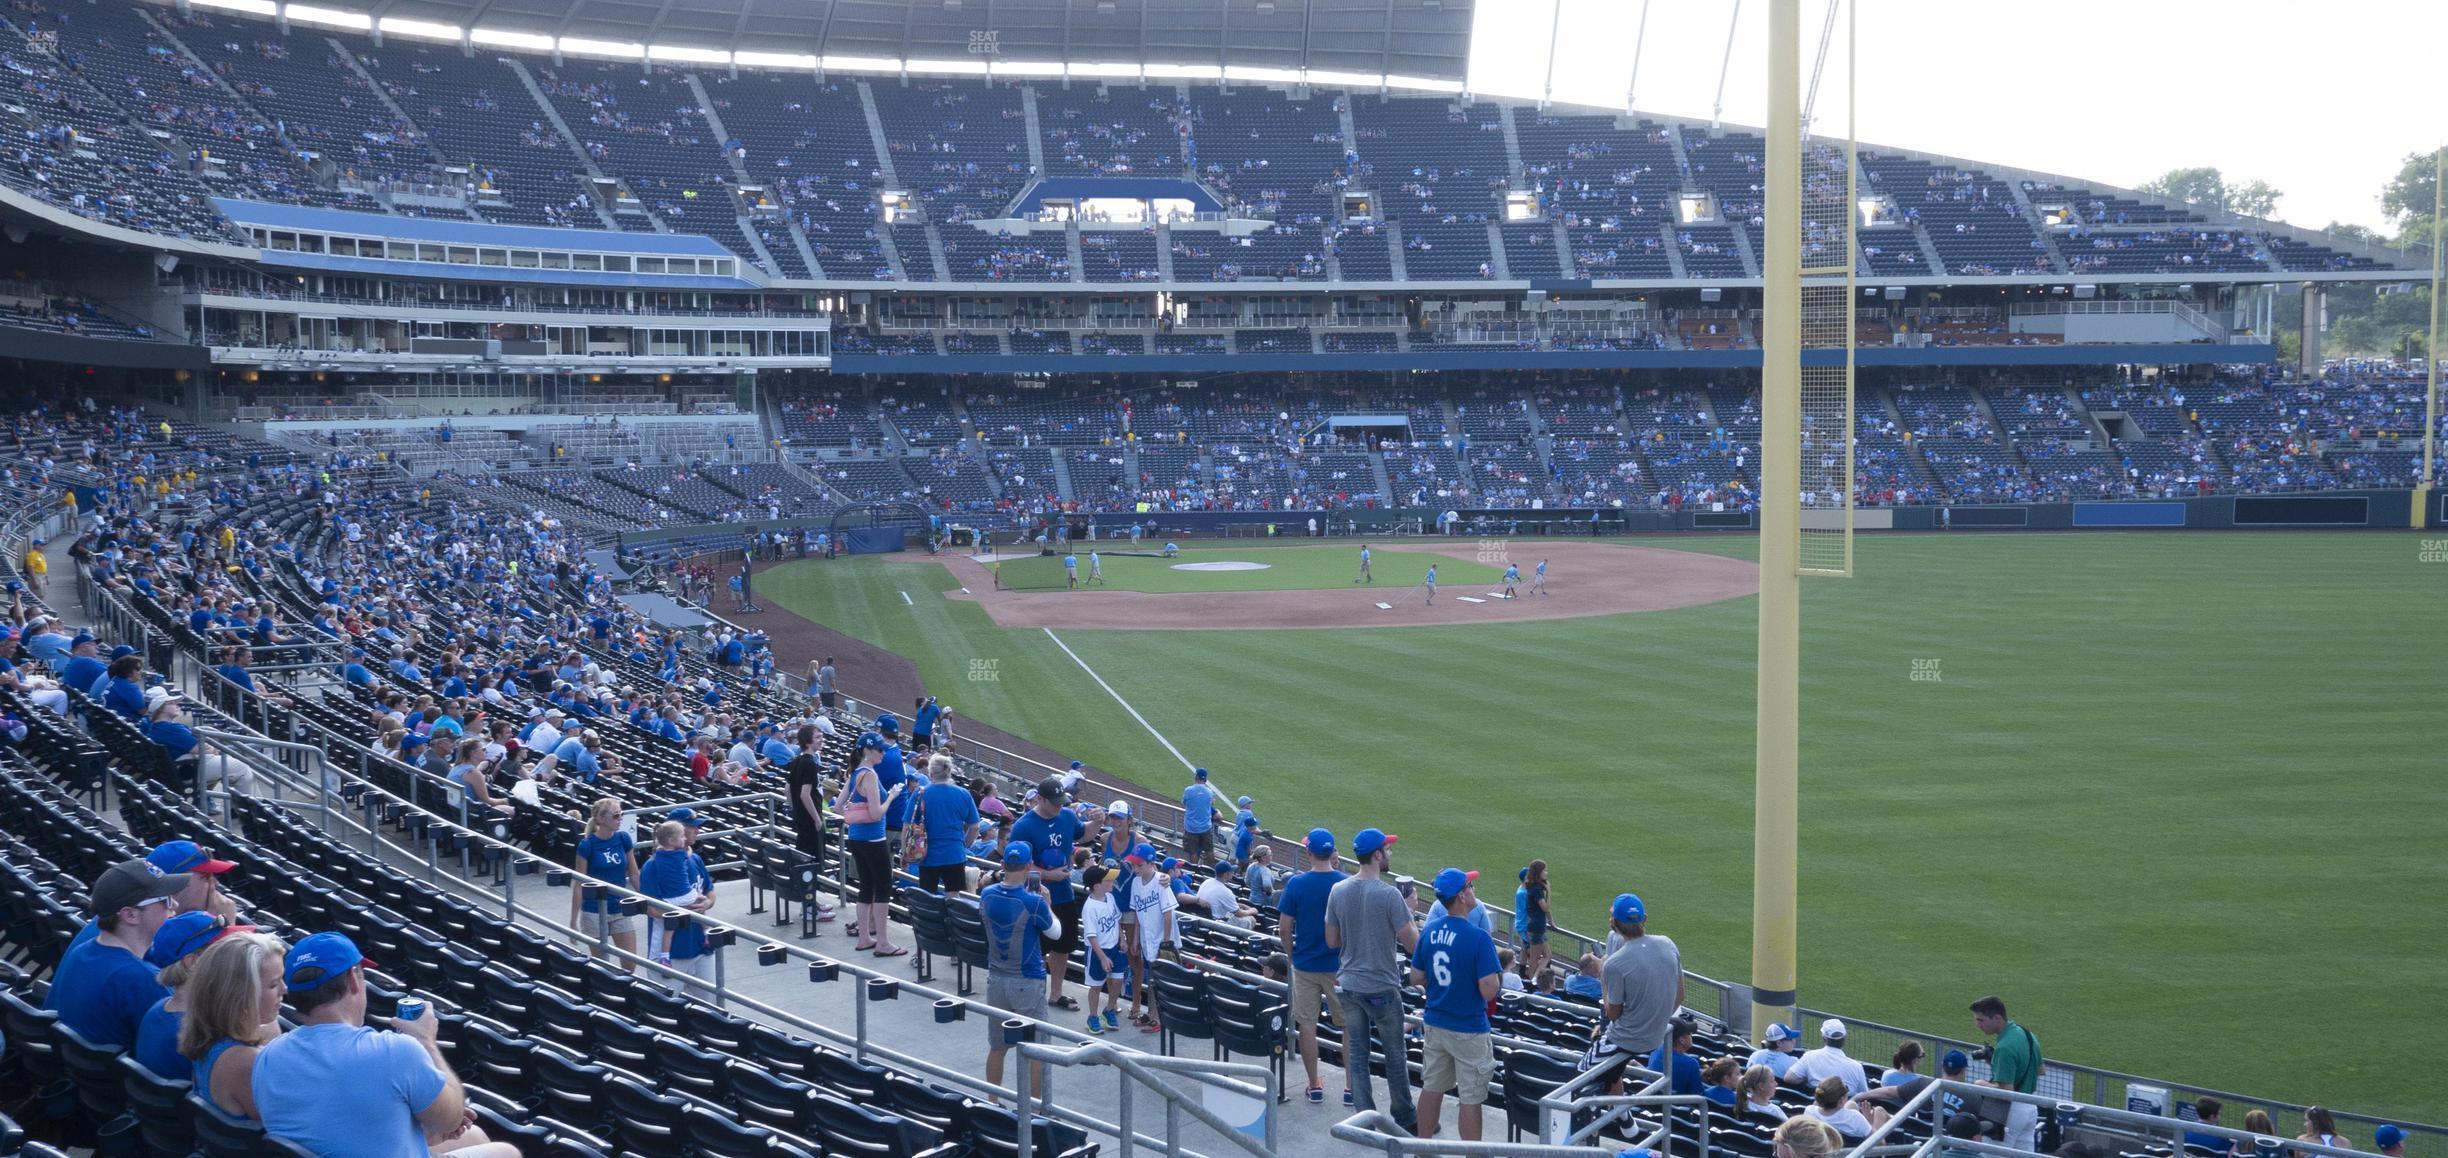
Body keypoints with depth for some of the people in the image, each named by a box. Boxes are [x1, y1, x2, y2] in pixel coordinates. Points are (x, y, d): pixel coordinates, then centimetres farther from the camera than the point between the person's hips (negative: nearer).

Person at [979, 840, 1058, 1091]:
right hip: (1028, 983, -5)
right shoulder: (1033, 902, -20)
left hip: (996, 979, 5)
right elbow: (1055, 933, -4)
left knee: (996, 1047, 17)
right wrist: (1047, 903, 8)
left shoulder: (987, 895, -5)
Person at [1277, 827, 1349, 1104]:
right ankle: (1351, 1087, 13)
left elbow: (1284, 929, -6)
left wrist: (1293, 955, 10)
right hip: (1340, 965, 0)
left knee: (1307, 1024, 10)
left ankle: (1314, 1086, 15)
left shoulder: (1296, 884, -10)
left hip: (1305, 965, 0)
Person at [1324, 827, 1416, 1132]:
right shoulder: (1389, 895, -18)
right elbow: (1413, 944, -15)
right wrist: (1408, 916, 3)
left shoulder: (1338, 891, -1)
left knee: (1356, 1055, 10)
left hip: (1349, 985, 5)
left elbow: (1332, 941, 8)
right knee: (1395, 1056, 10)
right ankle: (1404, 1119, 22)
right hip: (1382, 987, -5)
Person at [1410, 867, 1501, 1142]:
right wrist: (1499, 974, -3)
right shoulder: (1479, 938, -22)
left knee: (1431, 1088, 17)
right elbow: (1489, 991, -23)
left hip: (1433, 1024, 6)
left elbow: (1416, 978, 6)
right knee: (1471, 1099, 4)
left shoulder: (1429, 931, -2)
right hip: (1468, 1031, -6)